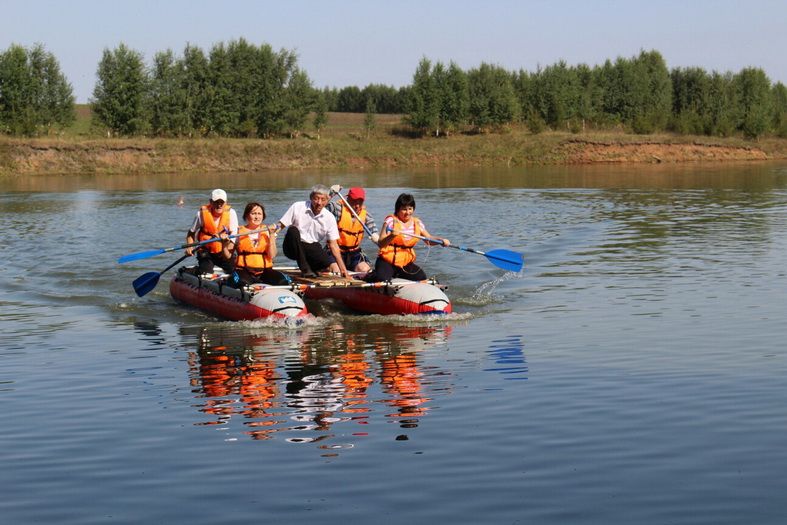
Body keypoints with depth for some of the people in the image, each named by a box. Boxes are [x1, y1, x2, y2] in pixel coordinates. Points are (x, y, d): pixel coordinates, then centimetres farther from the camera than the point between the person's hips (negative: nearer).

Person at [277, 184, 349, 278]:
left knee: (335, 268, -19)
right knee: (293, 230, -33)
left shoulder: (329, 218, -2)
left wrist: (343, 269, -8)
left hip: (313, 248, 2)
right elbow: (280, 226, -9)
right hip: (293, 248, -2)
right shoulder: (297, 207, -9)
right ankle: (305, 269, -25)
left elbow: (333, 245, -1)